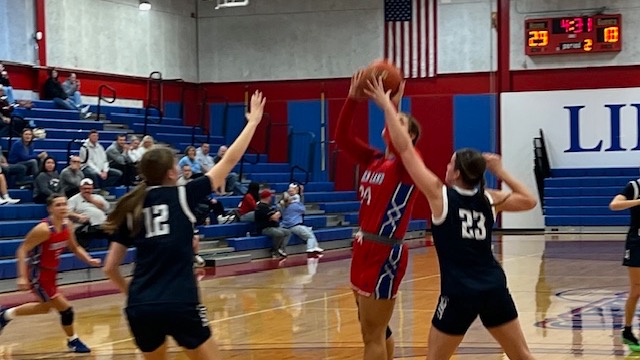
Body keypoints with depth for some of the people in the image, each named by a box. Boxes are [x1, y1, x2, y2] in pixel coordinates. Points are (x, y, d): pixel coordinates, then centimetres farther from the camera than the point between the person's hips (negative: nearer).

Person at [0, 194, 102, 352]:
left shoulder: (66, 225, -3)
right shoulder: (44, 229, -27)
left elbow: (74, 248, 11)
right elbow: (22, 251, -24)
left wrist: (89, 260, -5)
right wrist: (22, 277, -31)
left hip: (50, 272, 9)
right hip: (38, 274, -9)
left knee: (45, 307, 28)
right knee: (65, 308, -5)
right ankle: (73, 341, 18)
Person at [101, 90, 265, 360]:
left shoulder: (131, 209, 10)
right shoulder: (182, 196, 0)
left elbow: (110, 268, 11)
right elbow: (229, 162, 6)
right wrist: (253, 121, 16)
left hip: (140, 308, 4)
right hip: (179, 305, -4)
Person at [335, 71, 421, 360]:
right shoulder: (374, 161, 11)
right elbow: (342, 138, 5)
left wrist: (391, 105, -29)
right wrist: (352, 99, -4)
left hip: (385, 253, -8)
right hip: (364, 248, 8)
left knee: (373, 334, -5)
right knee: (377, 330, 18)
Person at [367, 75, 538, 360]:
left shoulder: (440, 196, -5)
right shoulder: (489, 200, 6)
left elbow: (404, 148, -6)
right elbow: (530, 201, 24)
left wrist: (386, 105, -1)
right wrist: (502, 173, 18)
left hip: (459, 292, -5)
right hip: (494, 287, 5)